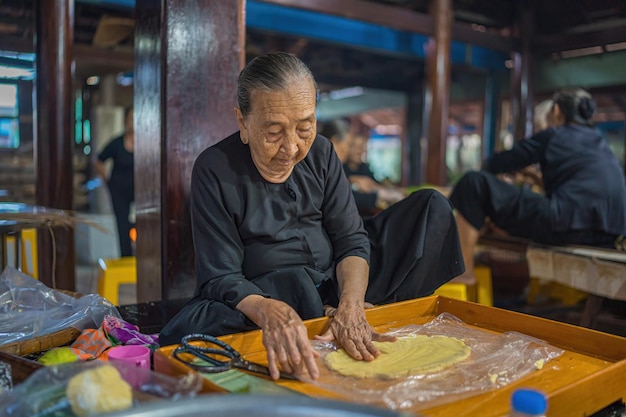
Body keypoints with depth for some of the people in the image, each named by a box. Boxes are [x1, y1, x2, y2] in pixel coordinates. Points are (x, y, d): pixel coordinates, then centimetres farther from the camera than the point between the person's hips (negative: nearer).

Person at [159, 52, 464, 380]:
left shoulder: (320, 152, 0)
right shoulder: (214, 169, -13)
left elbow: (351, 239, -4)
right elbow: (220, 276, -16)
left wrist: (350, 306, -25)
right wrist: (268, 311, -39)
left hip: (336, 282, 4)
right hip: (264, 294, -4)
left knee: (434, 210, -1)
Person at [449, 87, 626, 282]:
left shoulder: (553, 136, 5)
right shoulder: (601, 143, 22)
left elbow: (494, 164, 6)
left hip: (569, 227, -8)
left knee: (474, 183, -7)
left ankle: (464, 270, -6)